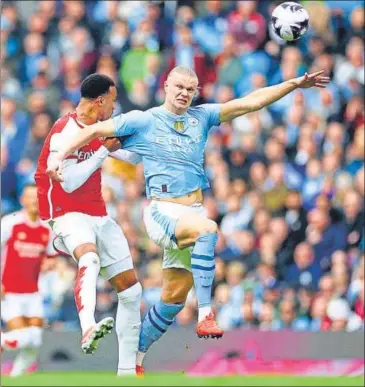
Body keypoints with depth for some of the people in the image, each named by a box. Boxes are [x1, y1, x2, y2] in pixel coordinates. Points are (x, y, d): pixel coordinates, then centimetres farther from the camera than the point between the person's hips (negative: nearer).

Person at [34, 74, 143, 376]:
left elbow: (134, 156, 24)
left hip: (99, 217, 9)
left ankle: (127, 369, 14)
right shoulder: (65, 132, -14)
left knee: (131, 289, 7)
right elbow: (69, 183, -21)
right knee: (90, 258, -40)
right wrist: (104, 151, -16)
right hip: (69, 216, -9)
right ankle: (88, 330, -61)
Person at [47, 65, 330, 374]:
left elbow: (250, 102, 6)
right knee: (207, 229, -36)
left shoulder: (201, 117, 12)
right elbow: (96, 130, 6)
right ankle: (205, 315, -40)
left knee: (175, 297, 6)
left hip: (194, 212, 6)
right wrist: (60, 157, -4)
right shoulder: (144, 120, 2)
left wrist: (295, 84, -1)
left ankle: (135, 360, 19)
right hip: (162, 211, -5)